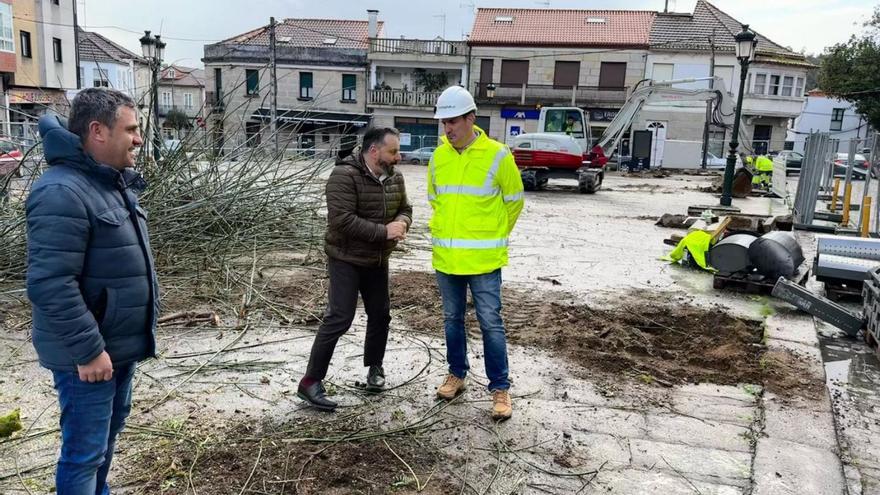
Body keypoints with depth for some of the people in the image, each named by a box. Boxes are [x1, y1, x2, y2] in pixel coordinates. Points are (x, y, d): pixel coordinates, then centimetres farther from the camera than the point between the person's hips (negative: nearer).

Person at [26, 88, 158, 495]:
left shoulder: (114, 182, 9)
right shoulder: (63, 192, -23)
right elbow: (50, 285, -28)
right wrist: (87, 349, -24)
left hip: (121, 343, 10)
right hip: (88, 354, -10)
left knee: (109, 429, 24)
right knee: (85, 451, 3)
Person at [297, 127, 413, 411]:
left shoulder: (394, 178, 3)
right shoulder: (345, 176, -21)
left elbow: (405, 208, 14)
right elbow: (342, 220, -29)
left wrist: (402, 222, -11)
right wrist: (383, 231, -27)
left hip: (377, 260, 8)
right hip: (345, 259, -7)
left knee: (380, 314, 14)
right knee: (339, 319, -11)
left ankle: (375, 367, 35)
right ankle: (310, 382, -3)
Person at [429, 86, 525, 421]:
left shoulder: (497, 155, -10)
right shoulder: (438, 157, 3)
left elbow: (514, 201, 3)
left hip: (483, 259, -4)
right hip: (446, 257, 4)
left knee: (490, 323, 1)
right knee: (452, 319, 15)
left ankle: (500, 388, 14)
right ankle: (457, 374, 32)